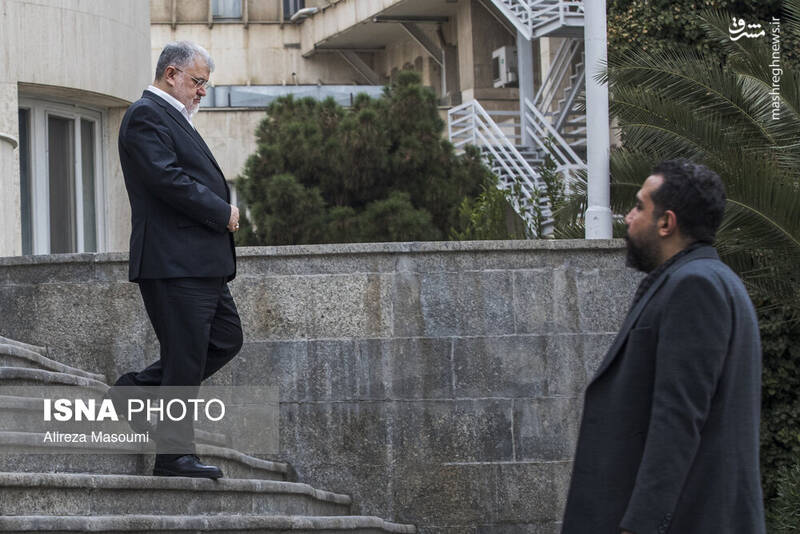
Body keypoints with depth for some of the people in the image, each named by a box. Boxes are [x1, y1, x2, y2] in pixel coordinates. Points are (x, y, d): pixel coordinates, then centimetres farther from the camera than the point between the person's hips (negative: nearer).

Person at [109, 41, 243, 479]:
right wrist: (223, 213, -13)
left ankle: (135, 392, 18)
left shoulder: (172, 117, 23)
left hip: (200, 262, 11)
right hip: (174, 260, -10)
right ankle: (174, 455, 1)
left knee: (226, 339, 13)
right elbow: (167, 178, -21)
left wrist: (222, 209, 7)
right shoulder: (146, 115, -10)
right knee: (185, 356, -6)